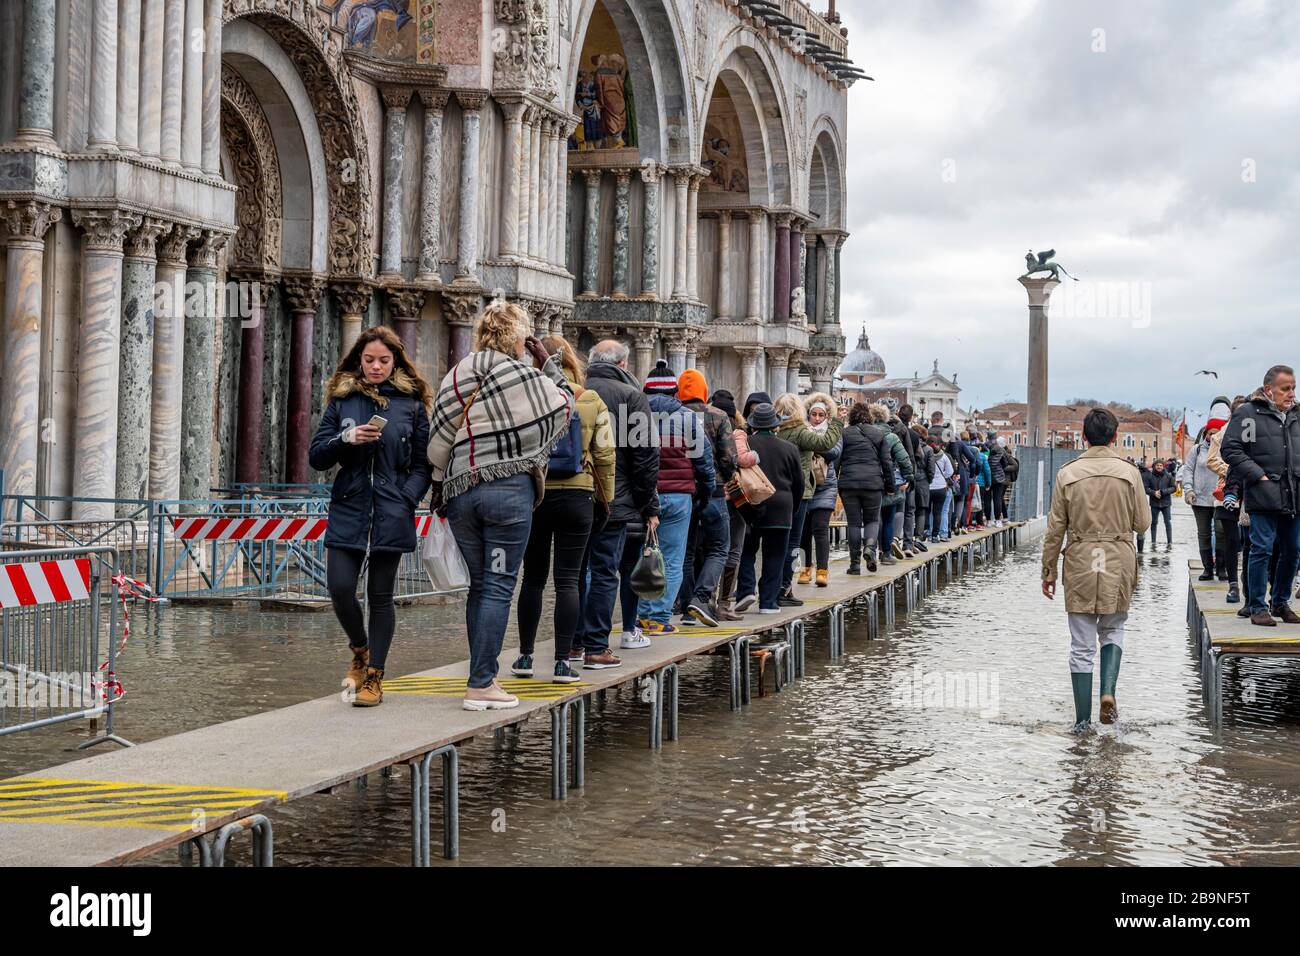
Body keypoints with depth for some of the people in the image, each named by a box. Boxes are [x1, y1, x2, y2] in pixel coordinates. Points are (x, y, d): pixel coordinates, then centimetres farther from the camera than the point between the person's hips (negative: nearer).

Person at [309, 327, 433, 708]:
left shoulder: (412, 404, 4)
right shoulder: (341, 401, 8)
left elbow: (423, 464, 4)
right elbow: (316, 457, 6)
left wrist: (407, 499, -11)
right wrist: (345, 439, -12)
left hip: (390, 516, -1)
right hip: (347, 510, 2)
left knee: (380, 596, 3)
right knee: (340, 588, -7)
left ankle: (374, 676, 13)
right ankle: (360, 651, 21)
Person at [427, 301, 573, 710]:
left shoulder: (459, 374, 6)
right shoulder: (526, 378, -6)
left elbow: (438, 438, 6)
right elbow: (565, 403, 13)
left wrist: (440, 481, 17)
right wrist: (546, 363, 19)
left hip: (460, 491, 5)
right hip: (509, 489, -5)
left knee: (480, 584, 15)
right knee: (498, 586, -2)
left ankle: (482, 677, 16)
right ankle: (480, 684, -5)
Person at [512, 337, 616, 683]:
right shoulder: (592, 401, 0)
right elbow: (604, 455, 1)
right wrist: (605, 499, 10)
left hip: (533, 496, 0)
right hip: (577, 497, 0)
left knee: (533, 578, 12)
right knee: (568, 580, 2)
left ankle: (525, 657, 17)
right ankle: (563, 662, -2)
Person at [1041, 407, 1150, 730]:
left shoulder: (1067, 474, -4)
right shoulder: (1129, 473, -4)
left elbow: (1055, 528, -2)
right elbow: (1142, 523, 2)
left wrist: (1048, 570, 7)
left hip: (1079, 564, 0)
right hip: (1119, 563, 0)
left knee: (1082, 644, 6)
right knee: (1113, 630, 20)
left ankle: (1082, 719, 8)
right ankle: (1108, 690, -2)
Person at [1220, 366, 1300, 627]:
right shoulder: (1248, 414, -3)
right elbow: (1230, 449, -8)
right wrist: (1258, 476, -12)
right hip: (1264, 497, -6)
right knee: (1262, 550, -6)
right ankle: (1258, 607, 2)